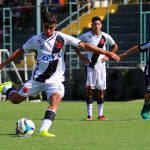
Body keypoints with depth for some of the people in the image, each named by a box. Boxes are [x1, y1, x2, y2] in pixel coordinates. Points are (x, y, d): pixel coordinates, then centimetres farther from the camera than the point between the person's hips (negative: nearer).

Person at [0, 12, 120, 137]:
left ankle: (44, 130, -38)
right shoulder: (36, 40, -1)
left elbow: (84, 46, -10)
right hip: (37, 78, 2)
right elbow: (20, 51, 13)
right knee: (15, 99, 6)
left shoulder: (62, 38, -7)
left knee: (56, 99, -30)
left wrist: (107, 53, -14)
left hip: (55, 79, -1)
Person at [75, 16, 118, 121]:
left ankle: (100, 115, 12)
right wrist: (81, 57, -2)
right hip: (90, 65, -2)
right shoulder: (86, 36, -5)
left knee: (101, 90, 5)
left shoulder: (105, 37, 0)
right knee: (90, 88, -10)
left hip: (101, 65, 2)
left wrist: (108, 56, 4)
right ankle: (90, 115, -7)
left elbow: (115, 46, 16)